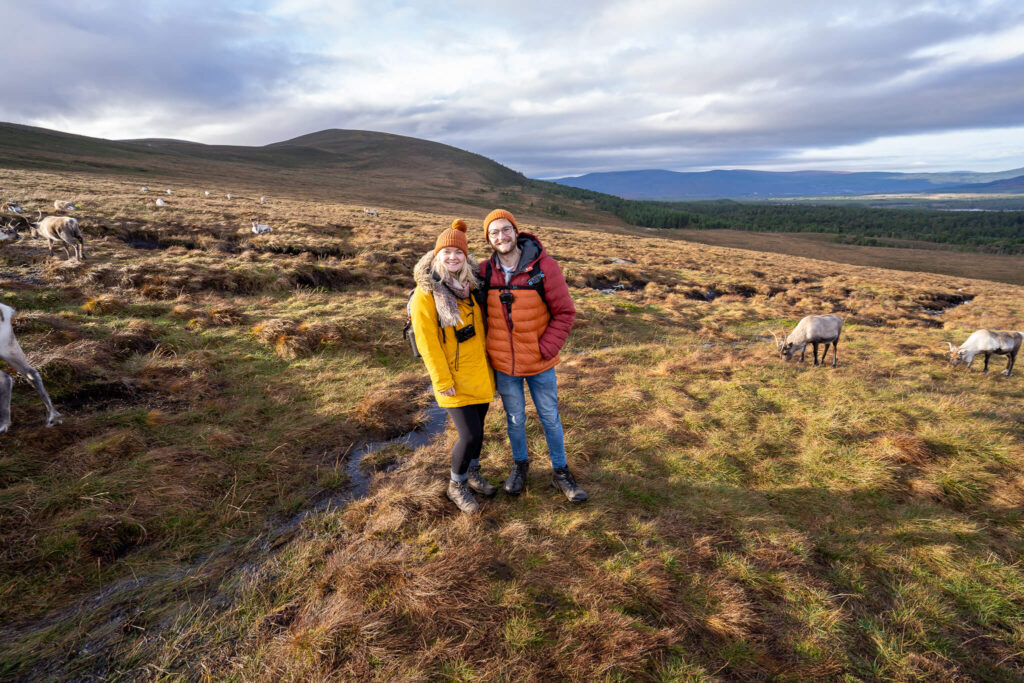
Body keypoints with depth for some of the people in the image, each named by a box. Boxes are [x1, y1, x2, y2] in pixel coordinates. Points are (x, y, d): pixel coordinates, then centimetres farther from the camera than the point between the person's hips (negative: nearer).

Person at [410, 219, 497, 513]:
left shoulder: (470, 285, 6)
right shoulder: (425, 293, -12)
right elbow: (426, 341, -14)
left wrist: (488, 360, 12)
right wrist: (442, 380, -16)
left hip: (480, 373, 6)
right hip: (454, 378, -6)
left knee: (477, 427, 16)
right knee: (470, 434, -8)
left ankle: (473, 474, 40)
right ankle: (456, 486, 18)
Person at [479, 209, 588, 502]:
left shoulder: (544, 267, -15)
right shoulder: (484, 271, -7)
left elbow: (565, 313, -11)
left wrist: (546, 350, -15)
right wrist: (486, 348, 1)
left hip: (539, 362, -2)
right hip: (502, 363, 2)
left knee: (550, 417, 14)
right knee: (515, 419, 19)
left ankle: (560, 472, 34)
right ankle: (520, 464, 43)